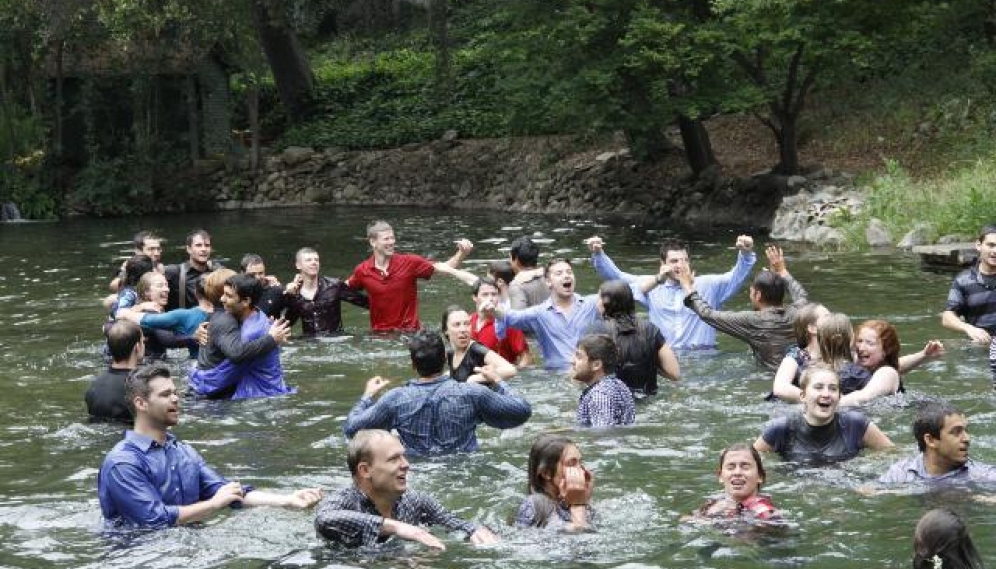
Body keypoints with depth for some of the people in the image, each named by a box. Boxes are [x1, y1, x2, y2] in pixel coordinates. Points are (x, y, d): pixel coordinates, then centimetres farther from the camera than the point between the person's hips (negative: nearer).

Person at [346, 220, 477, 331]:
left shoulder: (409, 263, -6)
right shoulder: (362, 271, -3)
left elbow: (444, 268, -5)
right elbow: (346, 288, 17)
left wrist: (462, 254, -20)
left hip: (409, 331, -1)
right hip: (379, 333, 1)